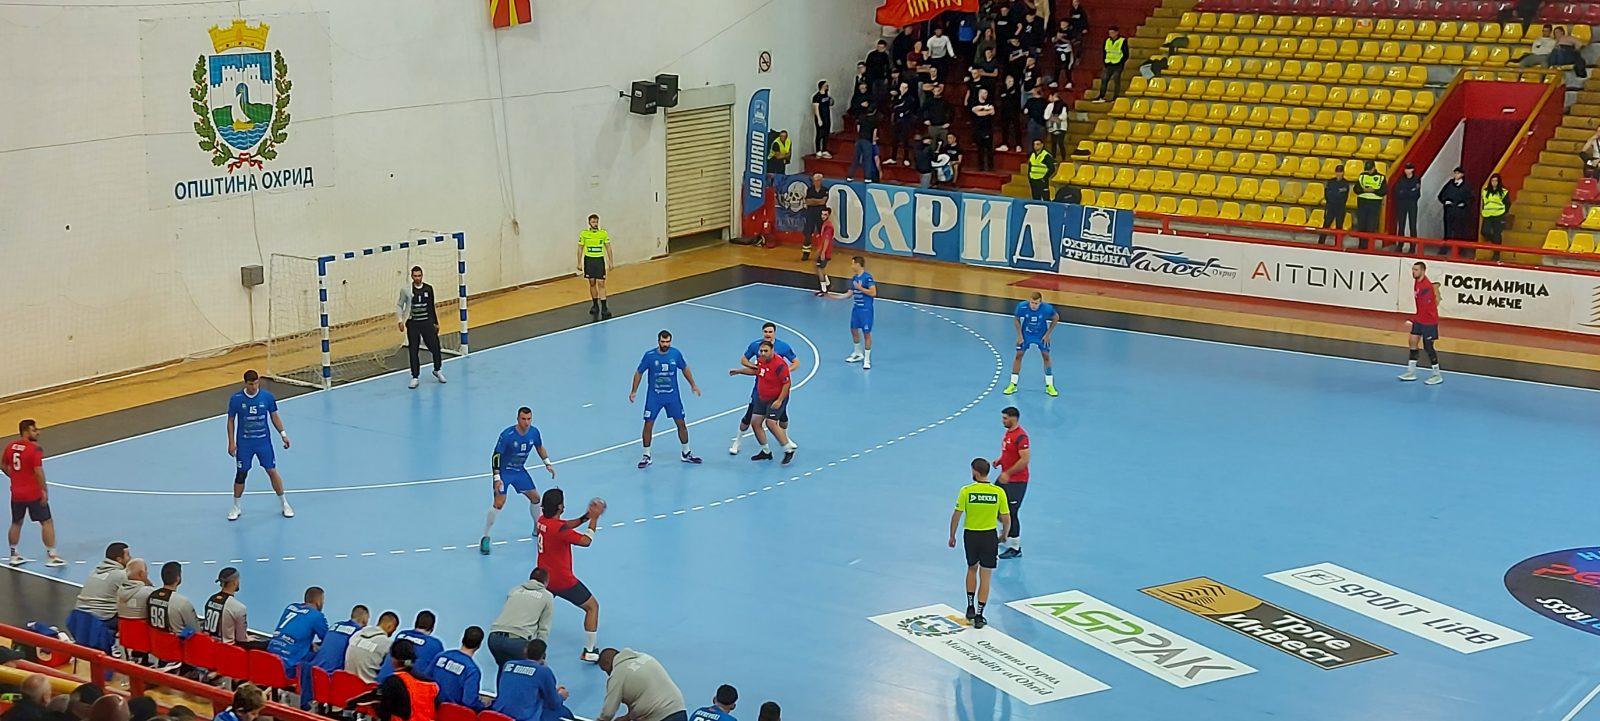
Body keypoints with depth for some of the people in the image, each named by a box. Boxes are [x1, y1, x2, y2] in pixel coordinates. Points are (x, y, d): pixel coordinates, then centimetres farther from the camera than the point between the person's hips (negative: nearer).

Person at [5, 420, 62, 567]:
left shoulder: (10, 446, 4)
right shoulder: (35, 449, -18)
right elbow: (38, 471, -23)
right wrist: (45, 491, -16)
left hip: (16, 493, 7)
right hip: (34, 493, -7)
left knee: (16, 523, 21)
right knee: (47, 522, 2)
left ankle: (14, 555, 29)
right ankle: (52, 556, 1)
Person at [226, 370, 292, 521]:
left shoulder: (267, 396, -8)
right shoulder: (236, 399, -11)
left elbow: (274, 416, 3)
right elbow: (231, 421, -1)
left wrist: (283, 434, -3)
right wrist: (231, 442, -6)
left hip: (264, 441, 1)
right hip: (244, 444, -1)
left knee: (272, 471, 2)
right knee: (241, 474, 5)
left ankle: (284, 504, 17)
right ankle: (235, 507, 22)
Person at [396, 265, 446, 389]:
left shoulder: (428, 289, 3)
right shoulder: (406, 290, -5)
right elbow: (399, 306, 4)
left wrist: (435, 322, 15)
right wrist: (400, 320, -8)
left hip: (427, 323, 2)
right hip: (413, 324, -2)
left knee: (435, 347, 1)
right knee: (413, 351, 1)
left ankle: (437, 370, 26)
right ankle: (415, 377, 11)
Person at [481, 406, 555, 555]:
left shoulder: (534, 432, -10)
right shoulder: (507, 435, -27)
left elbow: (539, 447, 12)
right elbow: (495, 456, -23)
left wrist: (548, 464, 6)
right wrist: (497, 478, -28)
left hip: (520, 470, 6)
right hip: (504, 471, -6)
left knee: (535, 497, 10)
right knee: (498, 504, -17)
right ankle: (485, 538, -7)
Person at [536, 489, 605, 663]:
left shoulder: (541, 521, -1)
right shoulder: (559, 528, -25)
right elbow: (585, 541, -23)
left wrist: (586, 517, 5)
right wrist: (593, 519, -16)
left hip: (544, 578, 7)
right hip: (563, 581, -7)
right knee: (592, 606, 9)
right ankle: (589, 651, 7)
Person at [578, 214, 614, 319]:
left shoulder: (604, 233, -3)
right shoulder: (584, 234, -3)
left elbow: (608, 247, 5)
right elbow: (580, 248, 4)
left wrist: (610, 261, 2)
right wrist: (579, 263, 2)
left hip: (600, 260, -1)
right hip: (589, 260, 1)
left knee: (601, 283, -7)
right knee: (592, 283, 9)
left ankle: (604, 308, -9)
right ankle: (595, 305, 23)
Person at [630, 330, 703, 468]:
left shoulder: (676, 354, -8)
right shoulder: (649, 355, -14)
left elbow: (685, 369, 10)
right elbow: (639, 372, -1)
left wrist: (693, 385, 11)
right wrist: (634, 391, -2)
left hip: (672, 396, 2)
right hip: (654, 396, -2)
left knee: (681, 423, 5)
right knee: (648, 425, -2)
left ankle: (686, 453, 21)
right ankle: (646, 456, 12)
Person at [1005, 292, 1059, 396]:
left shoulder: (1047, 308, -30)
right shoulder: (1022, 306, -29)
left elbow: (1056, 318, -9)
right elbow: (1017, 320, -9)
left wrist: (1048, 334, -9)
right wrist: (1019, 335, -11)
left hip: (1041, 335, 0)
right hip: (1025, 334, 0)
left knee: (1046, 356, -3)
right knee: (1018, 355, -3)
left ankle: (1049, 386, 9)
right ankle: (1013, 385, 6)